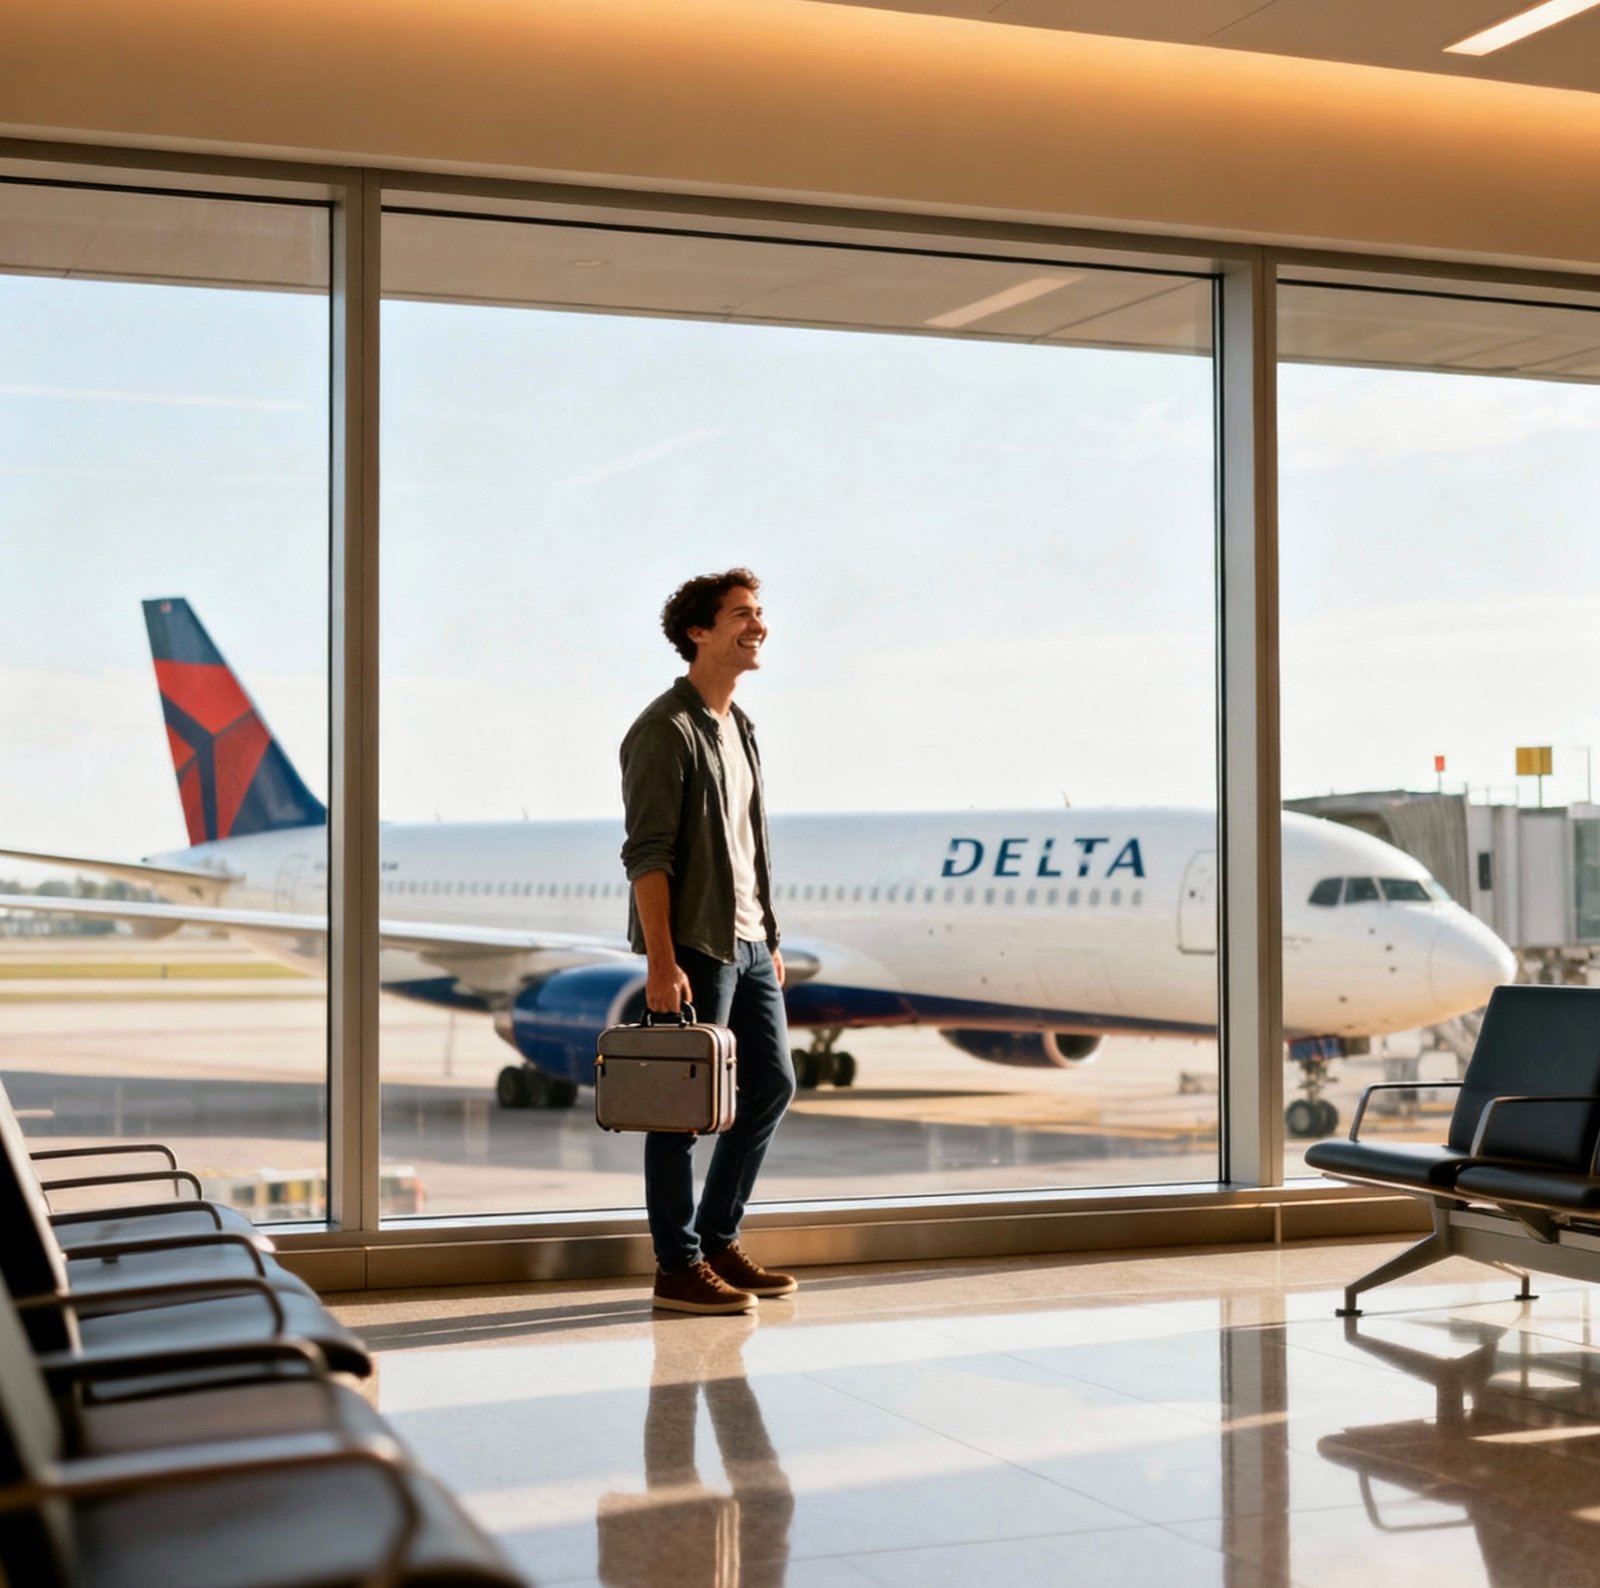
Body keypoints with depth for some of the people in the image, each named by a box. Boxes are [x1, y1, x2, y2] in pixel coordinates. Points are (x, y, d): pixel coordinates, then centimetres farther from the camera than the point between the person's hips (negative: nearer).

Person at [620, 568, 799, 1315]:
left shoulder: (738, 728, 15)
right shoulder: (665, 730, -12)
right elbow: (646, 854, -17)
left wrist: (770, 939, 18)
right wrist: (660, 963, -23)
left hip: (746, 943, 9)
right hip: (694, 946, -9)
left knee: (771, 1084, 13)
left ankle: (719, 1240, 25)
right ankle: (678, 1267, 8)